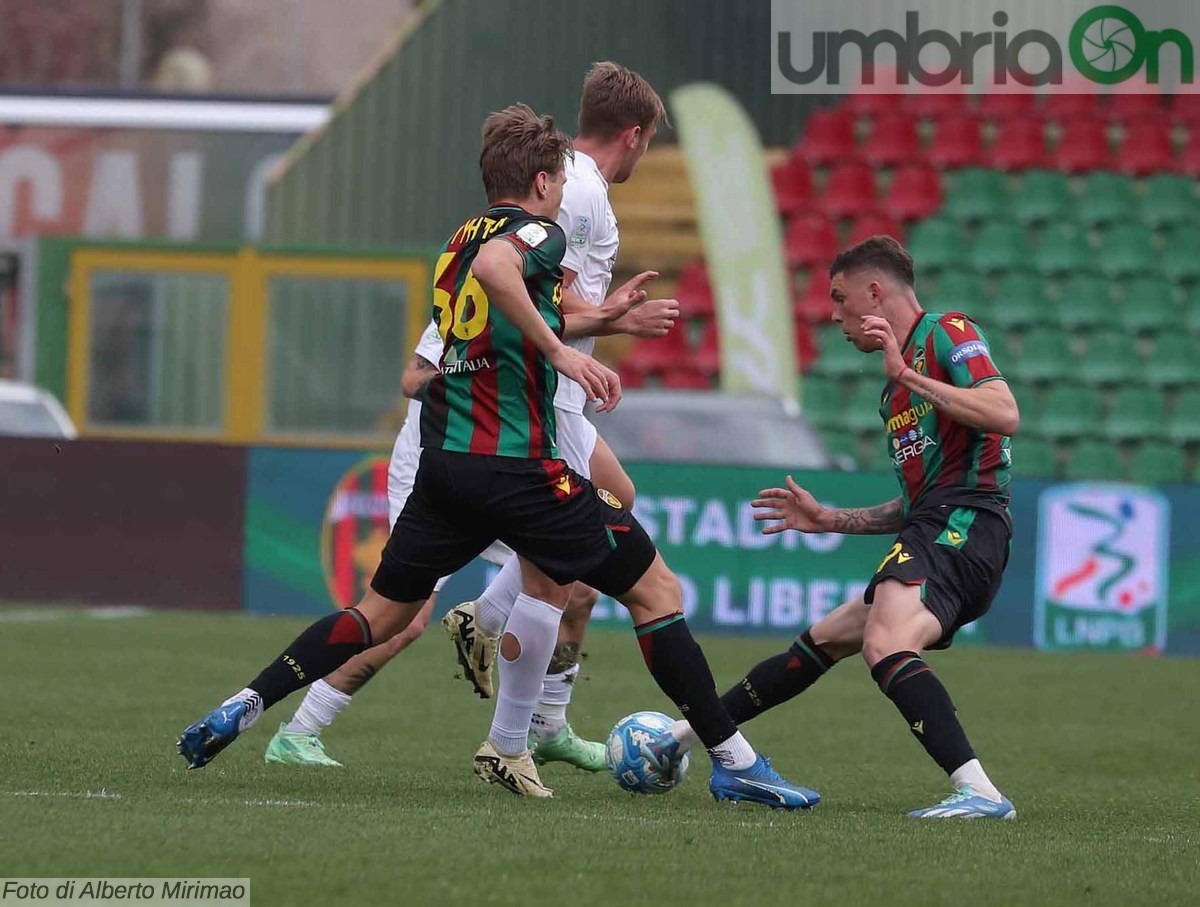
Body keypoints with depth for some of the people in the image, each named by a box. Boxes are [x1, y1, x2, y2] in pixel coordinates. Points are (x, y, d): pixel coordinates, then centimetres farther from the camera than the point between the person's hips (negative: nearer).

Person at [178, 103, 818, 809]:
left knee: (385, 611, 19)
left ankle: (242, 709, 9)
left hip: (445, 458, 7)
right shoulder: (539, 232, -5)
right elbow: (494, 266, -29)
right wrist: (561, 351, -26)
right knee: (656, 591, 1)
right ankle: (735, 761, -1)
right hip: (516, 461, -7)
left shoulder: (459, 240, 19)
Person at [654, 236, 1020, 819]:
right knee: (823, 640, 22)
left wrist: (907, 376, -19)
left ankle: (979, 791, -46)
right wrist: (826, 520, 29)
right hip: (934, 530, 11)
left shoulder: (947, 333, -2)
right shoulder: (898, 383, 27)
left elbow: (1004, 415, -20)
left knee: (884, 645, -33)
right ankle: (690, 733, 36)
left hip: (964, 523, -11)